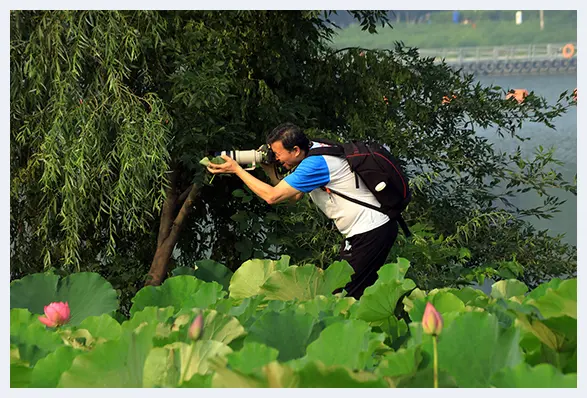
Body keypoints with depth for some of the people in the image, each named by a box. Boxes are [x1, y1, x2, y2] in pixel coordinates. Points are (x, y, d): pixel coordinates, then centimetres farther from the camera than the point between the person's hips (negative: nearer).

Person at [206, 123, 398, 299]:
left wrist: (236, 169, -13)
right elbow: (294, 196, 16)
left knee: (346, 294, -9)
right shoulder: (313, 150, 9)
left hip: (370, 231, -10)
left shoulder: (315, 163, -22)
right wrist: (269, 170, 5)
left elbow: (272, 196, -20)